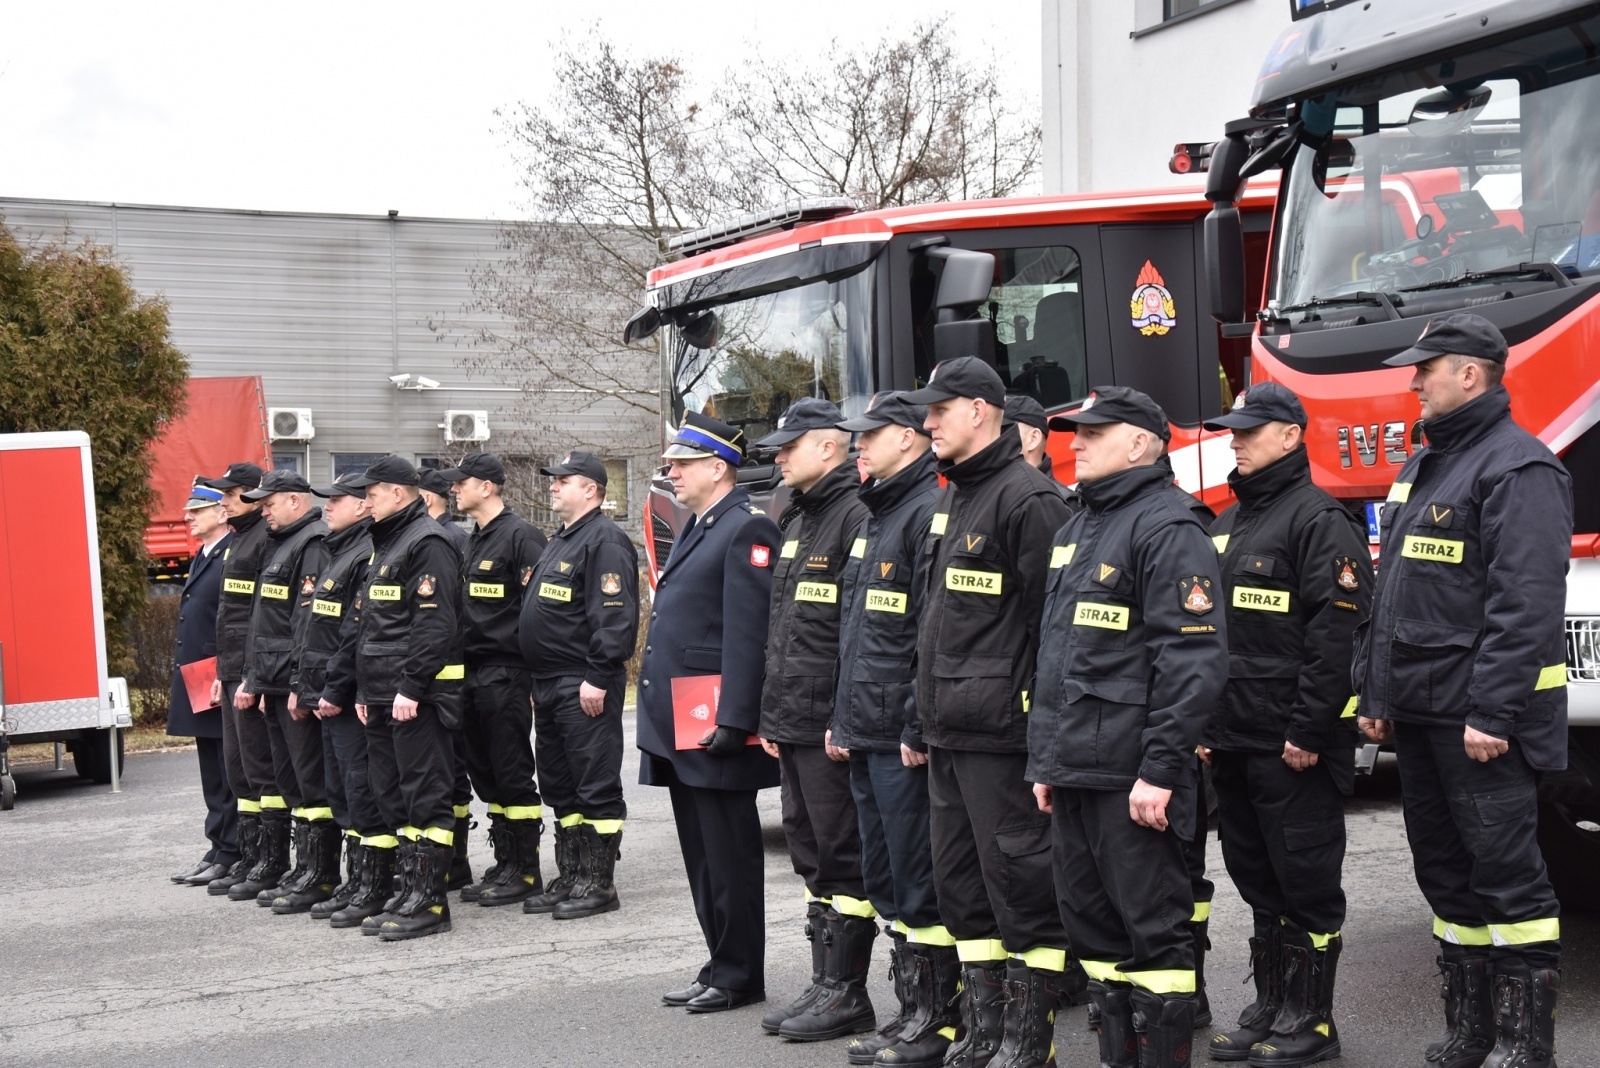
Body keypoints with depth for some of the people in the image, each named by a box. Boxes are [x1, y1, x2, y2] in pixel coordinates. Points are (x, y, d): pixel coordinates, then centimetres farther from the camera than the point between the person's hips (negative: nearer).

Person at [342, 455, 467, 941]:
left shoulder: (427, 544, -12)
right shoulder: (384, 545, 20)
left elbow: (436, 625, -20)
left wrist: (410, 688, -22)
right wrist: (365, 690, 18)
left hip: (417, 697, -10)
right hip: (383, 696, 10)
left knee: (425, 796, -6)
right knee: (393, 796, 13)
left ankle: (429, 902, -3)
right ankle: (409, 890, 20)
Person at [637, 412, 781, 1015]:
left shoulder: (748, 529, -12)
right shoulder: (694, 530, 19)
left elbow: (749, 634, -19)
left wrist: (734, 720, -24)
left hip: (713, 724, -10)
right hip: (679, 728, 10)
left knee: (729, 856, -2)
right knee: (701, 857, 14)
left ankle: (739, 977, 6)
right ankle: (720, 967, 22)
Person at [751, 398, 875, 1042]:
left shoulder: (857, 515, -13)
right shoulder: (795, 522, 18)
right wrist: (770, 713, 19)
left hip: (831, 726, -10)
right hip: (792, 723, 10)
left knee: (841, 856, -3)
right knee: (811, 852, 13)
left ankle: (847, 995, 4)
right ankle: (824, 985, 21)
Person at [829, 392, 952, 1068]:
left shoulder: (931, 512, -12)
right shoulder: (876, 518, 19)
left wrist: (919, 728, -21)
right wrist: (843, 718, 20)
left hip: (905, 740, -10)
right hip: (866, 735, 10)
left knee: (919, 882, -4)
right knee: (885, 879, 14)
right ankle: (911, 1011, 22)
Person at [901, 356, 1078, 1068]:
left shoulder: (1027, 497, -12)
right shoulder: (950, 501, 18)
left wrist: (1046, 732, -18)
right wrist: (926, 715, 19)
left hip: (1001, 733, -10)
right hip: (948, 734, 10)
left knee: (1020, 881, -2)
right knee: (960, 884, 14)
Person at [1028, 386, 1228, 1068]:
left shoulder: (1165, 528, -10)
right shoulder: (1074, 532, 19)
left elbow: (1195, 659, -18)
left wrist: (1161, 769, -21)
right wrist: (1044, 760, 19)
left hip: (1131, 779, -9)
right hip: (1073, 772, 9)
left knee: (1153, 929, -2)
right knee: (1093, 928, 14)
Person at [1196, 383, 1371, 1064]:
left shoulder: (1319, 520, -10)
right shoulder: (1227, 527, 18)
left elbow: (1337, 635, -17)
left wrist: (1309, 732, -21)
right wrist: (1202, 725, 15)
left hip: (1293, 749, -9)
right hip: (1233, 744, 9)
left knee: (1305, 882, 0)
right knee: (1257, 879, 14)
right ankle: (1269, 1008, 24)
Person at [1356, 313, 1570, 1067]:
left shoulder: (1517, 468, -12)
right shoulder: (1421, 468, 18)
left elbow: (1526, 603, -20)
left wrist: (1494, 712, -24)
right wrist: (1375, 693, 18)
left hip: (1480, 715, -9)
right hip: (1420, 713, 9)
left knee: (1506, 872, -4)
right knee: (1444, 869, 13)